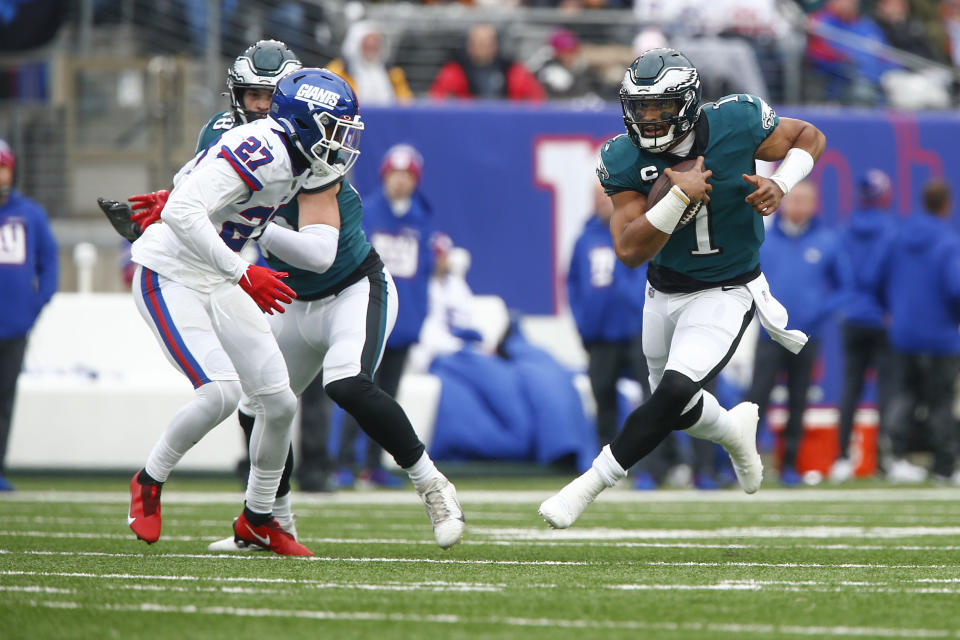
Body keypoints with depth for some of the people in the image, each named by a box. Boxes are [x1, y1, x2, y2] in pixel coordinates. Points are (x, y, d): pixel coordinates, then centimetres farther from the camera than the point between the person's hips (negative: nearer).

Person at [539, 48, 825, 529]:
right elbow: (629, 250, -24)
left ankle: (587, 487, -15)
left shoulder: (736, 124, -20)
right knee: (678, 410, 17)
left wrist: (779, 185, -21)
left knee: (674, 392, -23)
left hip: (725, 295, -4)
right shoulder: (624, 160, -17)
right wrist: (680, 197, -35)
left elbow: (809, 137, -2)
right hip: (664, 290, 4)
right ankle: (734, 429, 51)